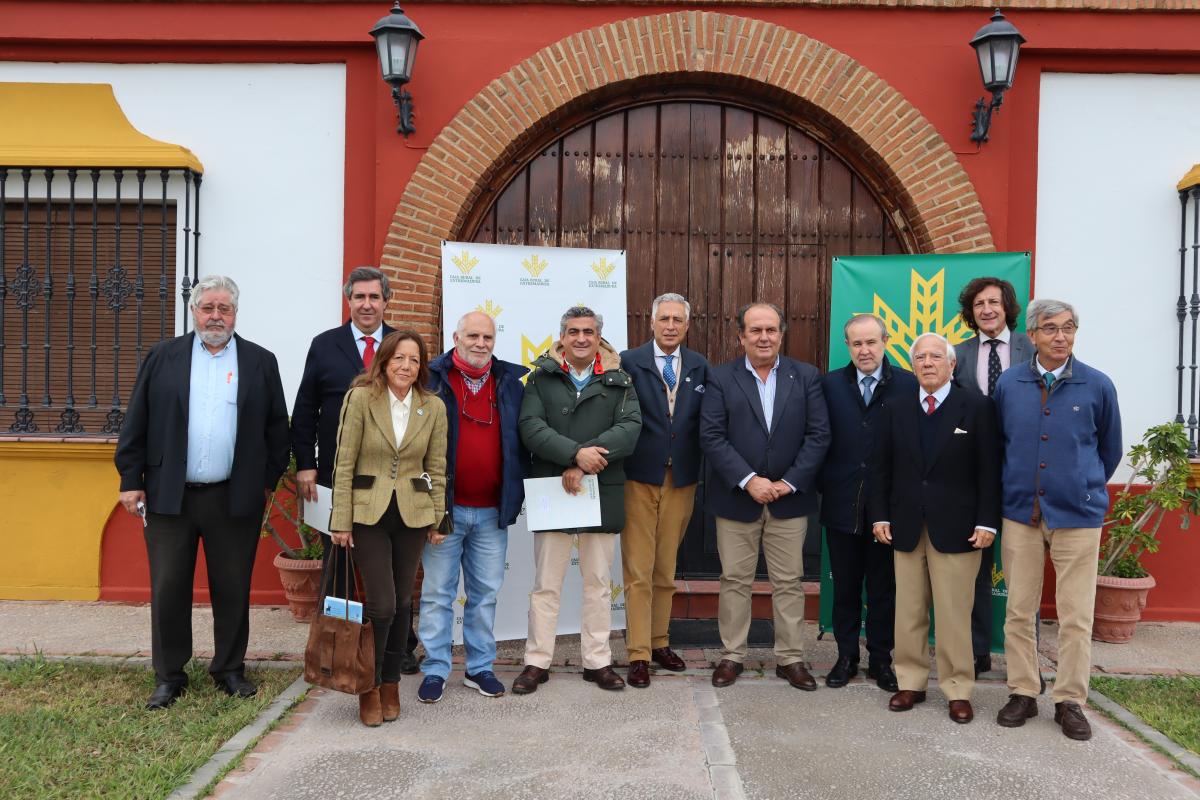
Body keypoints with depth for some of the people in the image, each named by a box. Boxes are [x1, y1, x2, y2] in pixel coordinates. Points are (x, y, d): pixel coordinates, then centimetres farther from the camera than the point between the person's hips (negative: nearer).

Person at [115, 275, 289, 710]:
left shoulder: (260, 361, 5)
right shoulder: (163, 357, 6)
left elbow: (277, 427, 7)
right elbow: (136, 422, 4)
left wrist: (268, 481, 4)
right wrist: (131, 480, -1)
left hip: (235, 499, 0)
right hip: (169, 495, 0)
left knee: (233, 590, 8)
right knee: (168, 590, 5)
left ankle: (229, 669, 23)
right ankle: (169, 675, 19)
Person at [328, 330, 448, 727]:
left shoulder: (434, 407, 1)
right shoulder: (360, 398, -7)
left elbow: (437, 468, 7)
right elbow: (344, 463, -5)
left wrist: (438, 519, 6)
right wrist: (341, 520, -7)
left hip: (412, 514, 3)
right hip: (368, 512, -3)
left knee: (401, 602, 9)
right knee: (381, 603, -6)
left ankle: (390, 684, 26)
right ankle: (370, 687, 14)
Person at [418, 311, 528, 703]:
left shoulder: (510, 382, 8)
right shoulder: (432, 379, -1)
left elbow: (523, 437, 14)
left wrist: (515, 494, 7)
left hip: (492, 511, 3)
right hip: (445, 508, -3)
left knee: (486, 593, 10)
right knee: (438, 593, 5)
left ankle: (480, 667, 22)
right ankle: (435, 670, 16)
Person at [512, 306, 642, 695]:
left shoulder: (619, 381, 7)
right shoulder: (542, 377, 4)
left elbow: (629, 428, -8)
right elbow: (531, 427, -9)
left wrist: (585, 465, -18)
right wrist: (576, 453, -22)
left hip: (603, 495, 1)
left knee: (598, 583, 10)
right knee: (546, 584, 5)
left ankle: (597, 661, 22)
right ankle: (537, 662, 16)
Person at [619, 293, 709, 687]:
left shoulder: (700, 367, 6)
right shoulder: (629, 362, -4)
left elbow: (706, 421, 6)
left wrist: (702, 472, -2)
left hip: (681, 480, 3)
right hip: (640, 478, -3)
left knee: (666, 569, 13)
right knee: (638, 572, 0)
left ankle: (660, 643, 27)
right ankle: (638, 654, 7)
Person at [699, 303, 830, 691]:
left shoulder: (807, 376, 3)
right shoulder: (720, 378, -2)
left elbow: (818, 435, -2)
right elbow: (711, 436, -9)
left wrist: (789, 482, -11)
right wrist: (749, 481, -17)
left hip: (789, 498, 1)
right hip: (736, 498, -1)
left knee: (789, 582, 8)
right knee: (734, 580, 8)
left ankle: (790, 658, 21)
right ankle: (731, 655, 21)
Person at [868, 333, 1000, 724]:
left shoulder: (977, 407, 0)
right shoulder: (895, 411, 10)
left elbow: (988, 469, -3)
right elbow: (880, 468, 11)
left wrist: (987, 521, -9)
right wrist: (879, 515, 3)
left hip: (956, 527, -3)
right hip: (906, 526, 3)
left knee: (954, 614, 1)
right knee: (908, 612, 7)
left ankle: (958, 690, 12)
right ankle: (910, 683, 18)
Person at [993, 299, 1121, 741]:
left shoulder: (1098, 386, -4)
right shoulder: (1008, 384, 0)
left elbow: (1110, 449, 10)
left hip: (1077, 514, -1)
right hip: (1021, 512, 2)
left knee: (1076, 615, 4)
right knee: (1019, 610, 7)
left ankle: (1070, 701, 17)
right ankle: (1022, 693, 20)